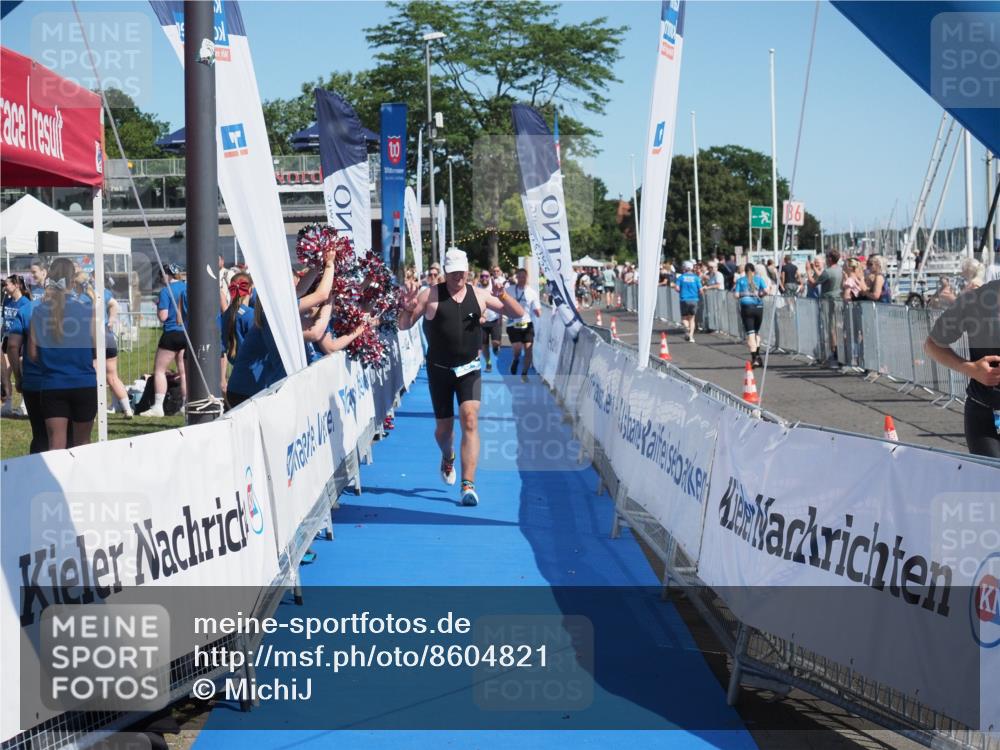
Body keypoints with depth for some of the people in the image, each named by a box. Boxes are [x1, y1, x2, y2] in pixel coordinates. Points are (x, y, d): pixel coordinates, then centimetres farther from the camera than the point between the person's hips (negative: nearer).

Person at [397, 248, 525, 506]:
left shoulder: (479, 295, 3)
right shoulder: (430, 295, -3)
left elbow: (518, 313, 6)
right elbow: (404, 326, 0)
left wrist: (502, 296, -14)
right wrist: (406, 309, -22)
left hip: (469, 369, 0)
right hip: (439, 369, 0)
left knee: (470, 420, -17)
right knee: (444, 427, 10)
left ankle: (468, 485, -18)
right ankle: (448, 458, 47)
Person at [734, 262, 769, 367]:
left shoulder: (740, 280, 6)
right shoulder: (759, 279, 7)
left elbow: (737, 295, -3)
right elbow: (766, 291, -8)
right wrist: (760, 295, 12)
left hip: (746, 307, -1)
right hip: (758, 307, 1)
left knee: (750, 333, -3)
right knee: (757, 332, 18)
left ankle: (754, 358, -11)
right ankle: (757, 354, 11)